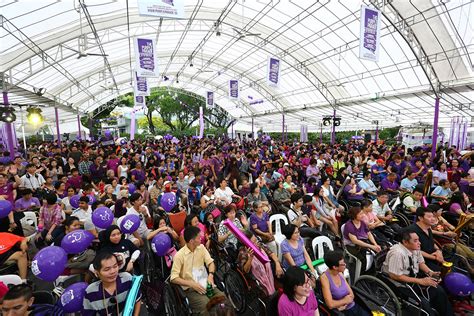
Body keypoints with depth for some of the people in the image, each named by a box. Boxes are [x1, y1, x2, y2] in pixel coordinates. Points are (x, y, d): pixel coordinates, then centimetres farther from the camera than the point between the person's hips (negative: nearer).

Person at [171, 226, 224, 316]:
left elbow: (210, 262, 6)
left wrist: (211, 275, -14)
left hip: (205, 284, 5)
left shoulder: (201, 247, 4)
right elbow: (173, 278, -12)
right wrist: (192, 284, -20)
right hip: (191, 289, -4)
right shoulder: (179, 255, -13)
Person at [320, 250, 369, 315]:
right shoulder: (325, 277, -19)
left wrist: (344, 304, -11)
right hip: (342, 312, -5)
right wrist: (345, 300, -7)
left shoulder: (340, 274, 2)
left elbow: (351, 294, 8)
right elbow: (330, 304, -21)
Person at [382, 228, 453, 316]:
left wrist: (430, 272, -6)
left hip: (413, 276, 8)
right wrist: (420, 281, -21)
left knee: (439, 291, -7)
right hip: (400, 283, -7)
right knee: (423, 303, -23)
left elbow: (421, 263, 14)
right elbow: (395, 276, -26)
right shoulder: (397, 253, -29)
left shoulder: (415, 248, -5)